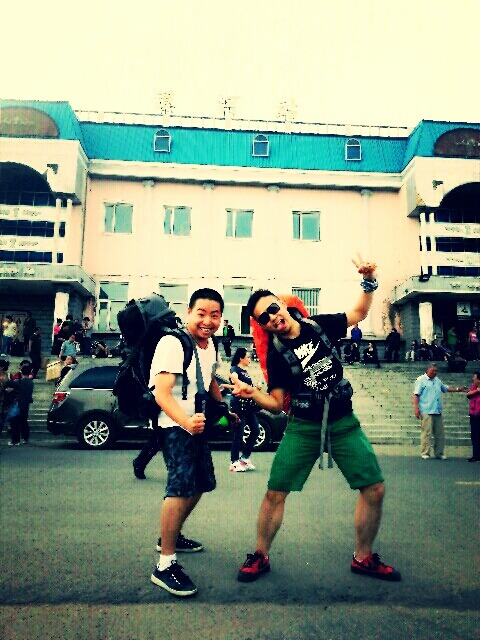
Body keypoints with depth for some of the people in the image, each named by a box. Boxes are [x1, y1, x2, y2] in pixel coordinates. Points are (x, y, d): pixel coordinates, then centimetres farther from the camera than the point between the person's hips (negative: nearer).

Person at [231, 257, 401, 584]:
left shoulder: (319, 325, 1)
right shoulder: (276, 354, -5)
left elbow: (358, 314, 14)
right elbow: (277, 403, -5)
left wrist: (369, 282, 0)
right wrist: (253, 393, -24)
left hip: (344, 422, 2)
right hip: (304, 426, -2)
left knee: (374, 489, 1)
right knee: (275, 492, -5)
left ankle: (363, 558, 23)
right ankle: (260, 557, 18)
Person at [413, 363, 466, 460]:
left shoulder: (437, 380, 18)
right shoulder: (421, 380, -2)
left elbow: (445, 389, 34)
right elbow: (416, 395, -6)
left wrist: (458, 389, 25)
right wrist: (416, 409, -14)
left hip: (438, 412, 7)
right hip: (426, 412, -6)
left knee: (440, 434, 7)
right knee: (426, 433, -6)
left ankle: (439, 453, 17)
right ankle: (425, 454, 2)